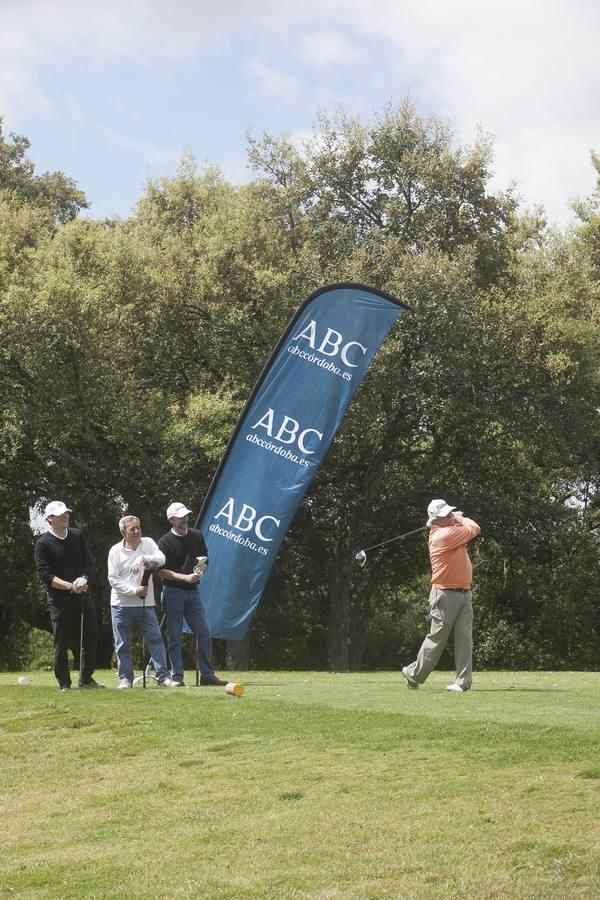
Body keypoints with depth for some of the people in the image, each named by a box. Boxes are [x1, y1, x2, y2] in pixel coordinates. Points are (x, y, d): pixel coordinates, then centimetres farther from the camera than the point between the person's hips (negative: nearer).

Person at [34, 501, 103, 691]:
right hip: (59, 599, -5)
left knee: (91, 638, 6)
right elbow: (45, 575, -13)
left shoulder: (77, 536, 9)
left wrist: (83, 579, -12)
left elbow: (89, 562, 8)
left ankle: (86, 679, 19)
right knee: (62, 643, -1)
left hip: (83, 595, 5)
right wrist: (70, 586, -22)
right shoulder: (43, 544, -7)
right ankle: (64, 684, 7)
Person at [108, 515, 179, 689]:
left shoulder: (148, 543, 4)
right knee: (122, 644, 4)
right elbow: (113, 579, -6)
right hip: (122, 605, -1)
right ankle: (125, 678, 14)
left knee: (155, 638, -3)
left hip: (146, 604, 1)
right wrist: (134, 590, -16)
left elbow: (161, 559, -13)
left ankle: (163, 675, 0)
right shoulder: (115, 551, -1)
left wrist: (143, 558, -28)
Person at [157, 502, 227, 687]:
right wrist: (185, 577, -20)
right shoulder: (165, 541, -6)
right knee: (175, 636, -1)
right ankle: (177, 677, 5)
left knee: (204, 632, 1)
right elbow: (162, 571, -10)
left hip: (193, 591, 5)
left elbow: (204, 562, 15)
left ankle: (207, 675, 7)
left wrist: (200, 569, -8)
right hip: (173, 592, -5)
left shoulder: (196, 536, 9)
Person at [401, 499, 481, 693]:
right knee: (437, 638, 2)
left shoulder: (450, 530, 11)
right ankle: (414, 674, 18)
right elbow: (474, 528, -12)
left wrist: (457, 518, 9)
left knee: (465, 638, -1)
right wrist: (460, 518, 6)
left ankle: (463, 682, -3)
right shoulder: (444, 535, -18)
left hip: (464, 594, 8)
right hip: (446, 595, -8)